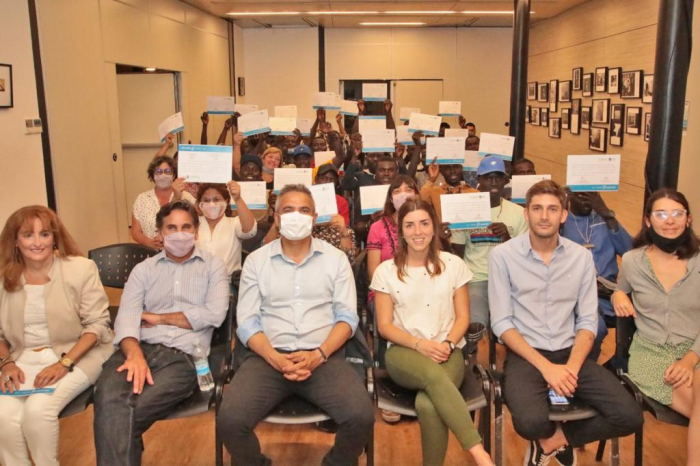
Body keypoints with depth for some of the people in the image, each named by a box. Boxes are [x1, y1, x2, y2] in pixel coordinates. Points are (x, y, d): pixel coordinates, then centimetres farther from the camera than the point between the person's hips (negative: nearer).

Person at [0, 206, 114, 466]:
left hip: (77, 354, -3)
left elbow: (97, 324, -9)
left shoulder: (81, 269, -8)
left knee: (38, 408, -26)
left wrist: (65, 363, -17)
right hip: (24, 358, 3)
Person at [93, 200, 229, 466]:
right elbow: (126, 317, 3)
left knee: (130, 412, -30)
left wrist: (158, 318, 0)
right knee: (109, 399, -32)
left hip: (183, 356, -2)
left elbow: (214, 314, -4)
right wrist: (134, 354, -20)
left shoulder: (213, 266, 13)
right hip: (140, 349, 3)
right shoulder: (144, 269, 19)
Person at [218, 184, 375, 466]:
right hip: (268, 356, 1)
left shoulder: (335, 259, 8)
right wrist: (275, 358, -15)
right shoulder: (256, 260, 9)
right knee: (230, 420, -24)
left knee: (361, 417, -24)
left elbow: (347, 316, 3)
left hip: (323, 356, 0)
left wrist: (318, 355, -14)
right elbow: (247, 321, 3)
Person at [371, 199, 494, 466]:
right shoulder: (385, 271, 4)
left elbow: (462, 317, 8)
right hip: (404, 354, 0)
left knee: (427, 404, -34)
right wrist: (420, 344, -14)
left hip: (447, 353, 1)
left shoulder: (453, 265, 6)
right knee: (434, 375, -38)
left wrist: (447, 344, -13)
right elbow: (385, 326, 2)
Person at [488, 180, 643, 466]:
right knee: (531, 422, -30)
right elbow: (501, 322, -10)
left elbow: (588, 320, 3)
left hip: (570, 353, 4)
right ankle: (563, 438, 10)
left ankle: (554, 440, 11)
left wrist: (572, 367, -14)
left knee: (630, 417, -14)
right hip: (525, 355, -3)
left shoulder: (582, 257, 5)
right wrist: (545, 366, -18)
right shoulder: (502, 255, -6)